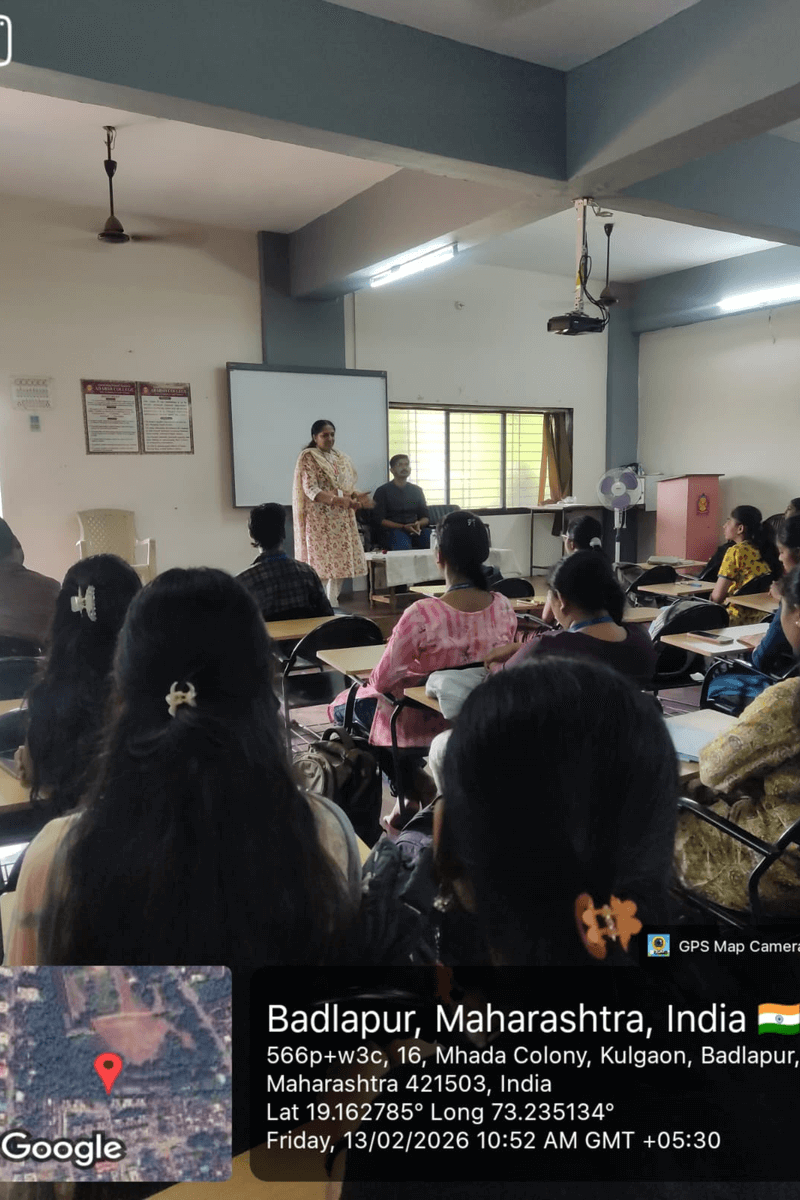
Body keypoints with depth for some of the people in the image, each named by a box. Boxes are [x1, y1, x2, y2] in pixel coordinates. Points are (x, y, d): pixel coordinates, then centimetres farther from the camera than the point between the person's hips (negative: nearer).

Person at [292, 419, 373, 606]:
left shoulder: (341, 458, 15)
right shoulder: (308, 457, -4)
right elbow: (311, 490, -14)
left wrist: (357, 496, -6)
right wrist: (338, 500, -25)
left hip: (341, 520, 6)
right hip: (319, 520, -6)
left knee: (340, 563, 4)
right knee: (321, 566, -8)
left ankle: (332, 605, 13)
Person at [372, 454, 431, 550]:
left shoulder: (417, 490, 20)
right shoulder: (383, 491, 8)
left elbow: (425, 517, 18)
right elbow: (379, 520, -2)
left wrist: (418, 524, -8)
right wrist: (403, 527, -15)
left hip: (416, 530, 3)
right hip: (392, 530, -3)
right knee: (403, 544, -39)